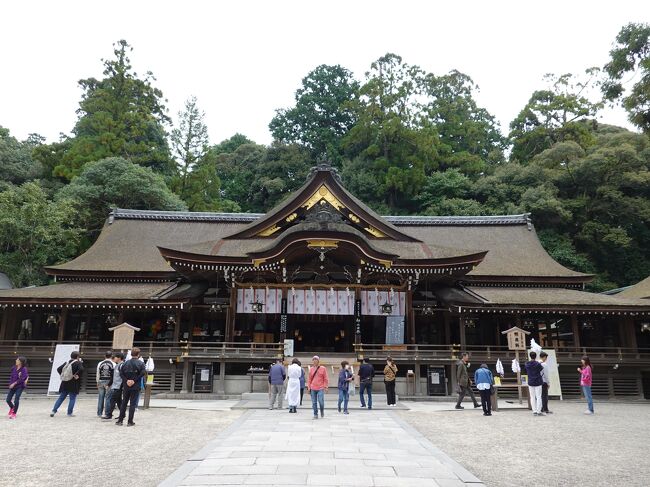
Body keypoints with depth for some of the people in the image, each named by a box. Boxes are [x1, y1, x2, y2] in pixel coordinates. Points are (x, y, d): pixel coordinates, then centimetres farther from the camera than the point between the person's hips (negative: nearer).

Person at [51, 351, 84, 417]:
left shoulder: (67, 363, 11)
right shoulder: (78, 363, -10)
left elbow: (58, 369, 13)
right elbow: (81, 369, -28)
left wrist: (62, 375, 14)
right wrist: (77, 375, -15)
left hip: (65, 384, 6)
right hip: (73, 384, -6)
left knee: (61, 398, 15)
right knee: (72, 398, 5)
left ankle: (54, 411, 11)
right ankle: (70, 412, 7)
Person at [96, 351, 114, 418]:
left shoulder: (100, 363, 6)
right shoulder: (113, 364, -6)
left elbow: (97, 374, 10)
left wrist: (98, 382, 19)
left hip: (101, 382, 3)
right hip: (109, 382, -3)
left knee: (100, 397, 11)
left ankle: (99, 413, 18)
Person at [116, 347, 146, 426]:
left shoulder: (126, 363, 5)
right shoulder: (141, 363, -5)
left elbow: (121, 373, -2)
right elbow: (142, 373, -16)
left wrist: (126, 380, -5)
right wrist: (134, 380, -10)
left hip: (126, 386, 3)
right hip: (135, 387, -3)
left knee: (124, 403, 14)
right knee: (133, 403, 3)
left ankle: (120, 420, 17)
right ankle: (130, 421, 4)